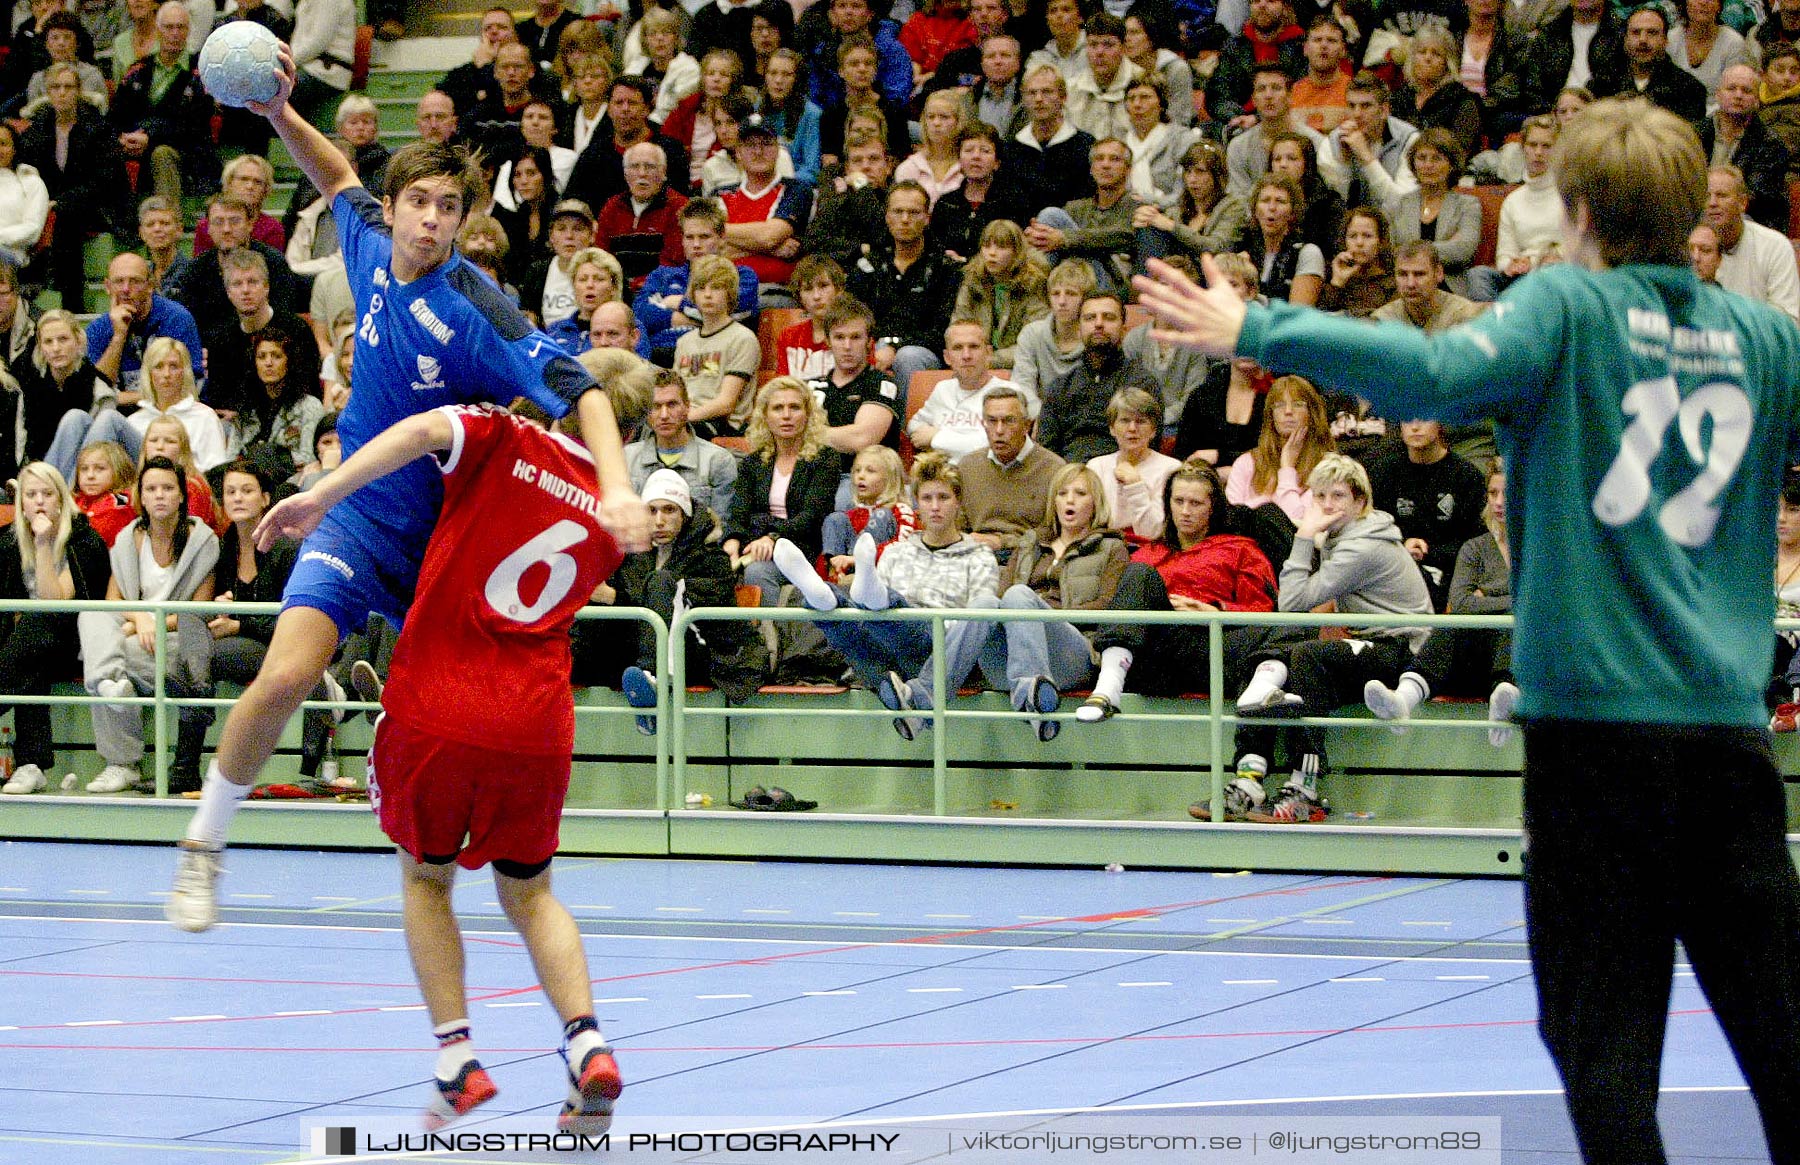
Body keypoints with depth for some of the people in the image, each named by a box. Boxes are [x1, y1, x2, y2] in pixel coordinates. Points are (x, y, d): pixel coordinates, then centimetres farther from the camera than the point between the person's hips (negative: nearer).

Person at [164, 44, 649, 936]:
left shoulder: (475, 310, -20)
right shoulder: (370, 245, -4)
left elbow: (577, 390, -27)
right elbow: (342, 180, 20)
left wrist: (615, 487, -43)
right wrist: (281, 116, 4)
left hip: (445, 530, -2)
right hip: (360, 516, 2)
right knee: (286, 675, -18)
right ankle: (202, 846, -3)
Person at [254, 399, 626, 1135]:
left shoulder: (501, 440, 2)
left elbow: (422, 430, -20)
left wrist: (319, 496, -24)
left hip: (435, 708, -3)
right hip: (536, 723, 3)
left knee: (425, 878, 20)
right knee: (528, 894, 21)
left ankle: (457, 1060, 5)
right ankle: (587, 1049, -1)